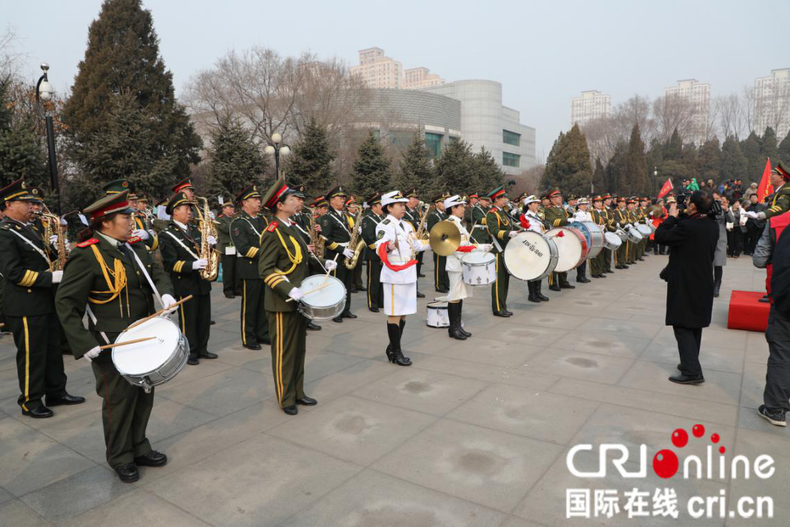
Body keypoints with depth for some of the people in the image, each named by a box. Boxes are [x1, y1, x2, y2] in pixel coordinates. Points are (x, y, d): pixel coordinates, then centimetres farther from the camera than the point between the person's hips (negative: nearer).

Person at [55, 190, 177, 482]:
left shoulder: (134, 247, 5)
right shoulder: (86, 256, -16)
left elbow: (157, 272, 14)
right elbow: (66, 303, -16)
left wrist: (165, 293, -9)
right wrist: (84, 344, -21)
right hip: (111, 343, -7)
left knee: (144, 393, 16)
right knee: (120, 398, 5)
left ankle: (138, 447, 34)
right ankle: (121, 458, 26)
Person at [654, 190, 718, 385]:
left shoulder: (687, 226, -23)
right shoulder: (712, 226, 3)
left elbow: (660, 236, -16)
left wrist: (672, 217, -6)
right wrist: (681, 217, 5)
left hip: (685, 284, -8)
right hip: (703, 282, 8)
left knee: (682, 326, -3)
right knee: (694, 324, 18)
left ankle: (692, 371, -4)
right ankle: (690, 363, 31)